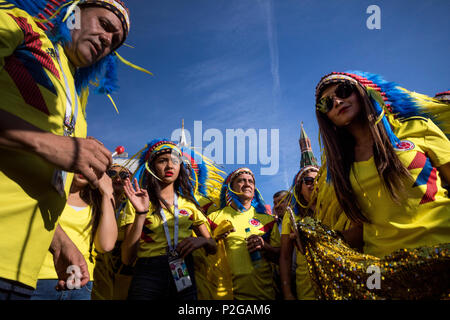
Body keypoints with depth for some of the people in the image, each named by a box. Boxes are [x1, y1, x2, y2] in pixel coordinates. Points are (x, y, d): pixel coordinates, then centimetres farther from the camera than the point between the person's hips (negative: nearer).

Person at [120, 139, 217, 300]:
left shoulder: (189, 204, 11)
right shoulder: (138, 202, 3)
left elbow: (212, 247, 13)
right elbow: (127, 259, -6)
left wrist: (201, 241, -9)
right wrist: (141, 214, -15)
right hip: (147, 276, -3)